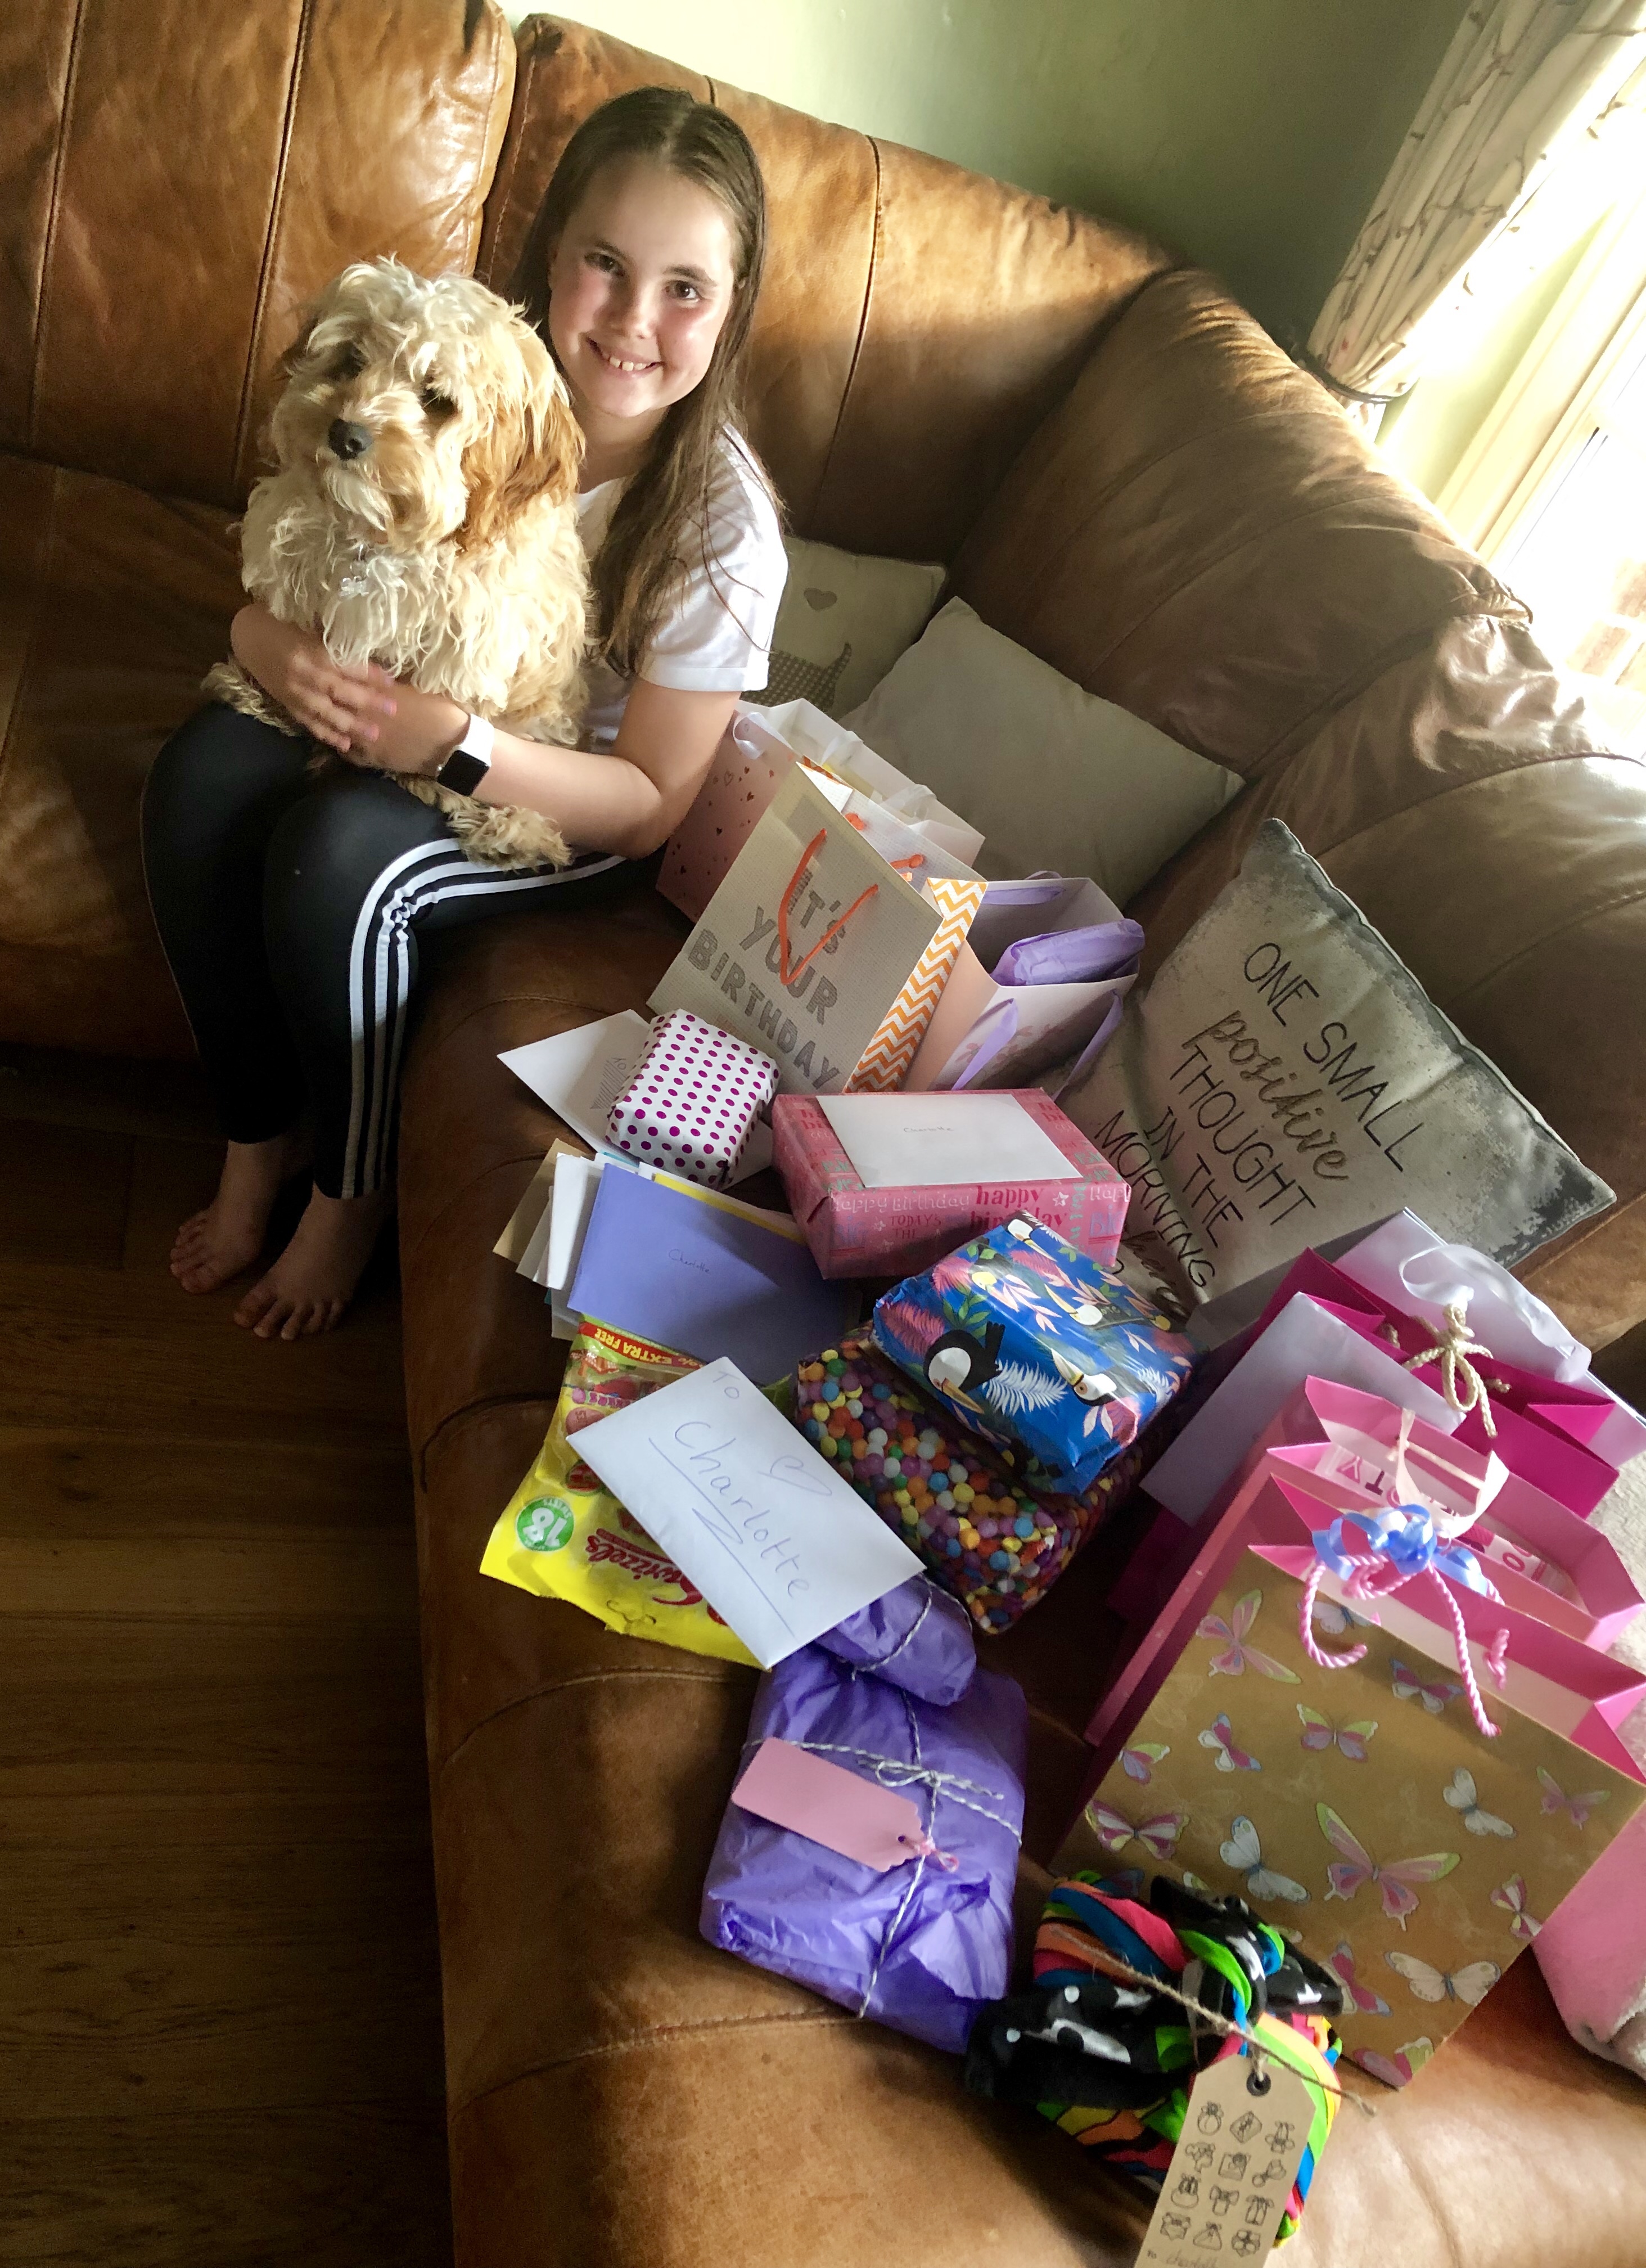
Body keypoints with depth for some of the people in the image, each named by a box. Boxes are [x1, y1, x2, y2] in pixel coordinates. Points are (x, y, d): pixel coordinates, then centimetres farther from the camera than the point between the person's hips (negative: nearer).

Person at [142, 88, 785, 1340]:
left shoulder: (723, 523, -21)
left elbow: (651, 805, -18)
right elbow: (268, 597, -4)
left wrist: (459, 740, -31)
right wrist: (284, 652, -28)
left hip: (562, 803, -4)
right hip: (389, 717, 4)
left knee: (337, 851, -31)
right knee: (205, 769, -23)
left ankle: (353, 1188, -3)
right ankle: (263, 1130, -2)